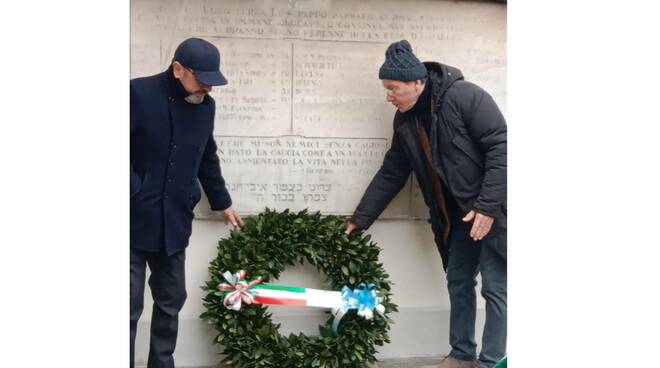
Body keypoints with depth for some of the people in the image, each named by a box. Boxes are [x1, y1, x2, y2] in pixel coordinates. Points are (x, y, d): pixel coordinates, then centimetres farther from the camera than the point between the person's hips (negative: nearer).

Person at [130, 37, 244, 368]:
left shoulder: (205, 106, 9)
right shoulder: (139, 93, -12)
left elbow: (207, 160, 22)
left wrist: (222, 202, 28)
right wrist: (136, 191, -17)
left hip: (175, 222, 6)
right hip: (135, 220, -6)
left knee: (170, 302, 11)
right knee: (130, 306, -1)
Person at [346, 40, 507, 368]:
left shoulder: (464, 96, -19)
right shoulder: (405, 120, 4)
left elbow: (500, 147, -21)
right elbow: (391, 173, 11)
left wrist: (488, 206, -25)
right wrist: (360, 219, 9)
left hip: (493, 210, -8)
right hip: (458, 214, 8)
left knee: (495, 288, -4)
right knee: (458, 283, 13)